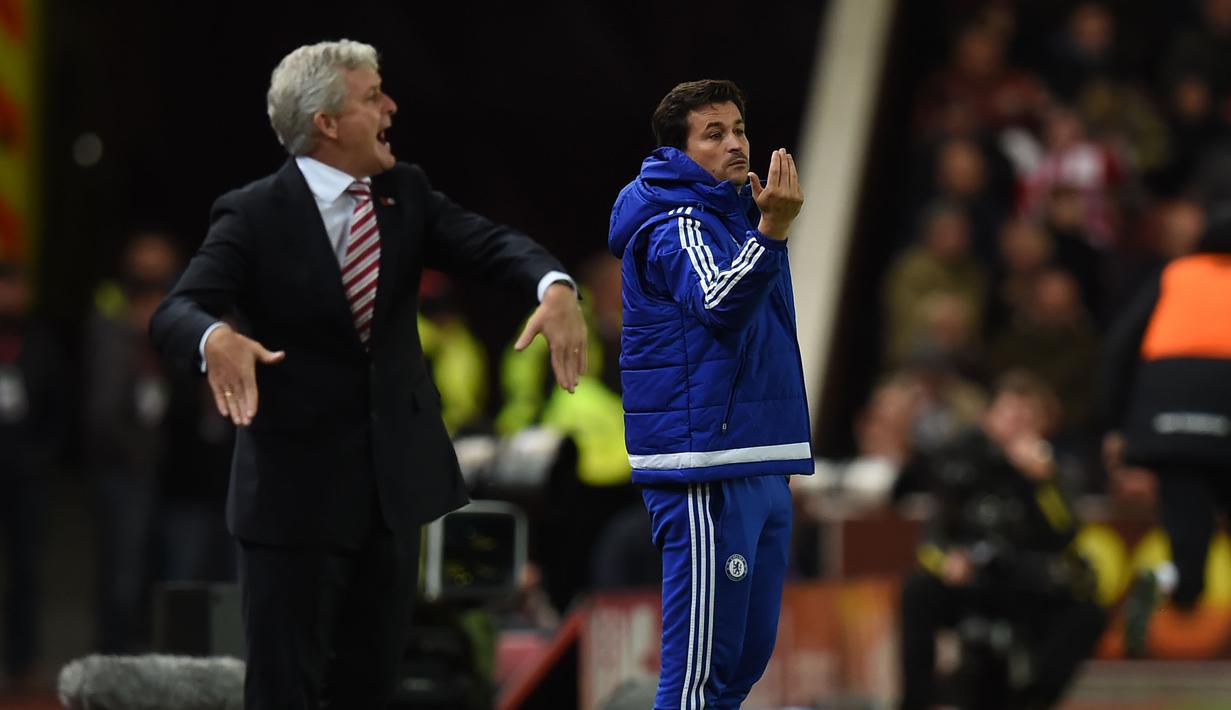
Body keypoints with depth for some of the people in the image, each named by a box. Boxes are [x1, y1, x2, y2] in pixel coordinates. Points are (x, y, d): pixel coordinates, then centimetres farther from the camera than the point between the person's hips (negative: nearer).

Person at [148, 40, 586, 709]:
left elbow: (488, 244, -10)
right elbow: (174, 313, -21)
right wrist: (217, 340, -46)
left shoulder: (406, 193, 3)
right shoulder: (255, 216, -12)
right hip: (297, 485, -5)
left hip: (393, 480, 5)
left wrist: (554, 286, -32)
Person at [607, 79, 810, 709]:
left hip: (758, 464, 10)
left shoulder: (730, 214, 19)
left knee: (748, 654, 13)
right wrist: (771, 229, -41)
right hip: (708, 472, -10)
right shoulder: (675, 224, -9)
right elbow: (719, 302, -30)